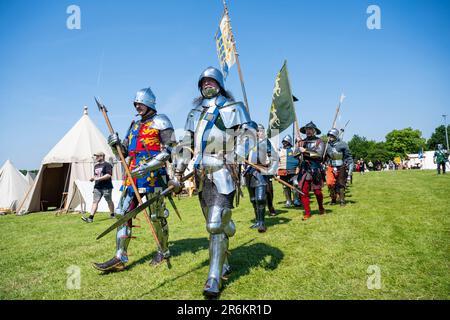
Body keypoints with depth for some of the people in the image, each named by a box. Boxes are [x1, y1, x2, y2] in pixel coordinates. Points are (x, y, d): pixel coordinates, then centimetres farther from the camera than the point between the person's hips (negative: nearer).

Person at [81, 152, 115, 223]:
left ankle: (112, 214, 24)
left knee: (109, 201, 7)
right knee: (95, 201, -3)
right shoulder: (96, 166, 18)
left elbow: (109, 175, -17)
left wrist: (99, 178, -20)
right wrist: (93, 178, 7)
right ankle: (90, 218, -8)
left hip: (106, 187, -6)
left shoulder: (107, 165, -7)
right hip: (97, 187, 7)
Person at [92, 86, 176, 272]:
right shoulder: (134, 126, 22)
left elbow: (170, 149, -12)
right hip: (133, 175, 7)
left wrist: (147, 167, -21)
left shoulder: (160, 122, 0)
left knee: (157, 216, 1)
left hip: (153, 175, -7)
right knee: (123, 213, 1)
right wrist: (115, 144, 0)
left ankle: (164, 252, 20)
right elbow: (124, 152, 24)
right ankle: (120, 258, 4)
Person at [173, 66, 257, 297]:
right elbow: (186, 144, 19)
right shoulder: (195, 113, 19)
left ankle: (214, 279, -6)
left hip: (223, 174, -6)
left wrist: (238, 158, -24)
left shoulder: (233, 108, 3)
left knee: (216, 224, -12)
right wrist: (178, 172, 13)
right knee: (213, 224, 14)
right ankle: (224, 265, 30)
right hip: (202, 175, 6)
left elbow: (247, 134, -7)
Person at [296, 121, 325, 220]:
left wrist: (305, 151, -16)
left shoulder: (319, 141, 1)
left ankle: (321, 208, 31)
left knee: (317, 191, 4)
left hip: (315, 169, -3)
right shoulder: (302, 142, 12)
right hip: (304, 169, 3)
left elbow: (319, 154, -13)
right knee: (303, 191, -2)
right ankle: (307, 212, 8)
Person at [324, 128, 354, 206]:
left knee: (341, 185, 4)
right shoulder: (327, 145, 2)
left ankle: (342, 201, 19)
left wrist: (350, 169, -6)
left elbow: (349, 157, -2)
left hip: (341, 168, -2)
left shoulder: (342, 144, -6)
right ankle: (333, 199, 10)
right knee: (330, 183, -11)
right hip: (331, 168, 2)